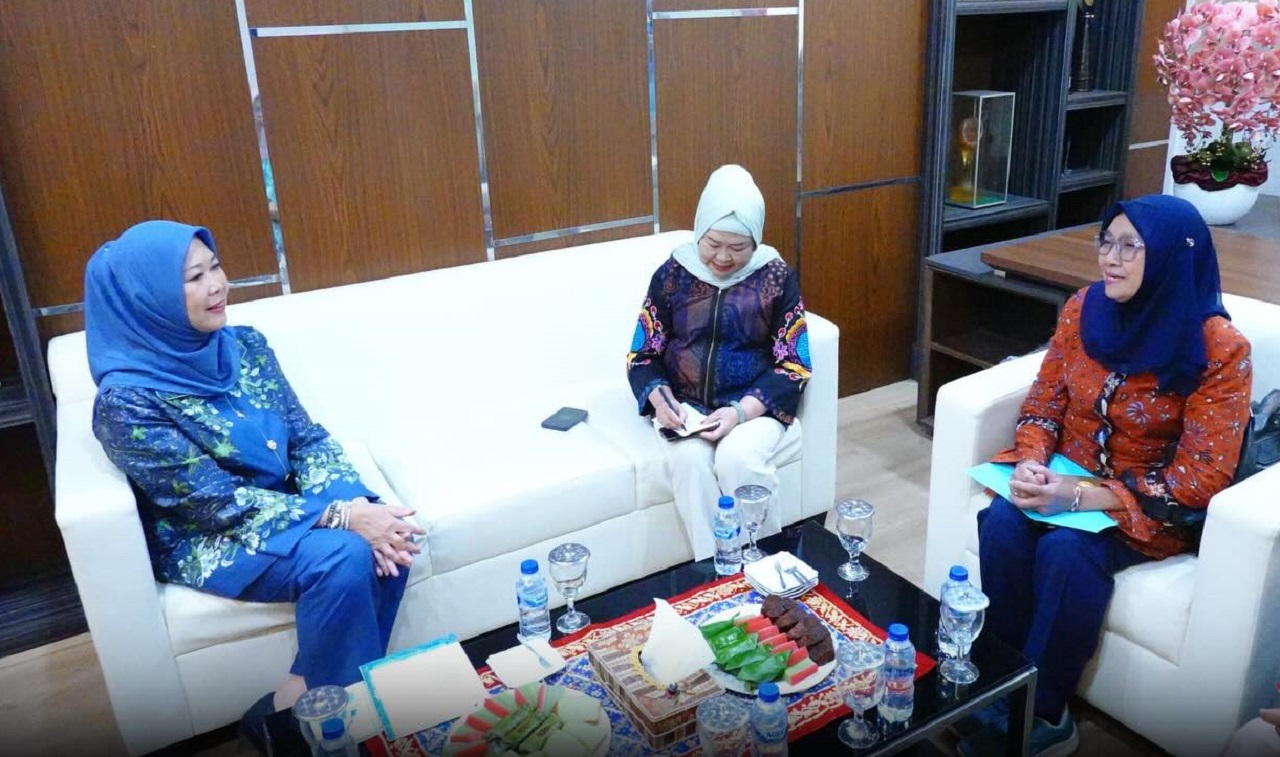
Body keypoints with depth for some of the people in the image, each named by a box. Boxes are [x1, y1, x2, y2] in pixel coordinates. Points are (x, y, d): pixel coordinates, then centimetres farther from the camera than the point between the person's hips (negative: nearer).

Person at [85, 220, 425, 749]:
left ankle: (321, 691, -5)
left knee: (388, 538, -21)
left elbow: (307, 438, 0)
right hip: (205, 540, -6)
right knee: (341, 557, -30)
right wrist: (341, 517, -28)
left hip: (283, 502, 6)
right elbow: (220, 504, -22)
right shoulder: (127, 399, -20)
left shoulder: (243, 345, -1)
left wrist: (357, 502, -19)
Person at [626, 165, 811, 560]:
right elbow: (643, 355, 5)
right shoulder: (672, 274, 1)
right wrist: (660, 400, -17)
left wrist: (742, 411, -21)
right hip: (686, 406, 2)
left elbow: (793, 366, -5)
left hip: (755, 406, -1)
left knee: (737, 457, -32)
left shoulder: (777, 278, -3)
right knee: (689, 459, -30)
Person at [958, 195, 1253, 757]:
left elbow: (1201, 478, -18)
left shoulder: (1219, 350, -17)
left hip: (1153, 505, -4)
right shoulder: (1084, 308, -3)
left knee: (1067, 550, -32)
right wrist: (1030, 463, -17)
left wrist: (1083, 496, -27)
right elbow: (1044, 401, 5)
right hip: (1067, 475, 4)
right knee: (1002, 523, -26)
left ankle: (1039, 712, -13)